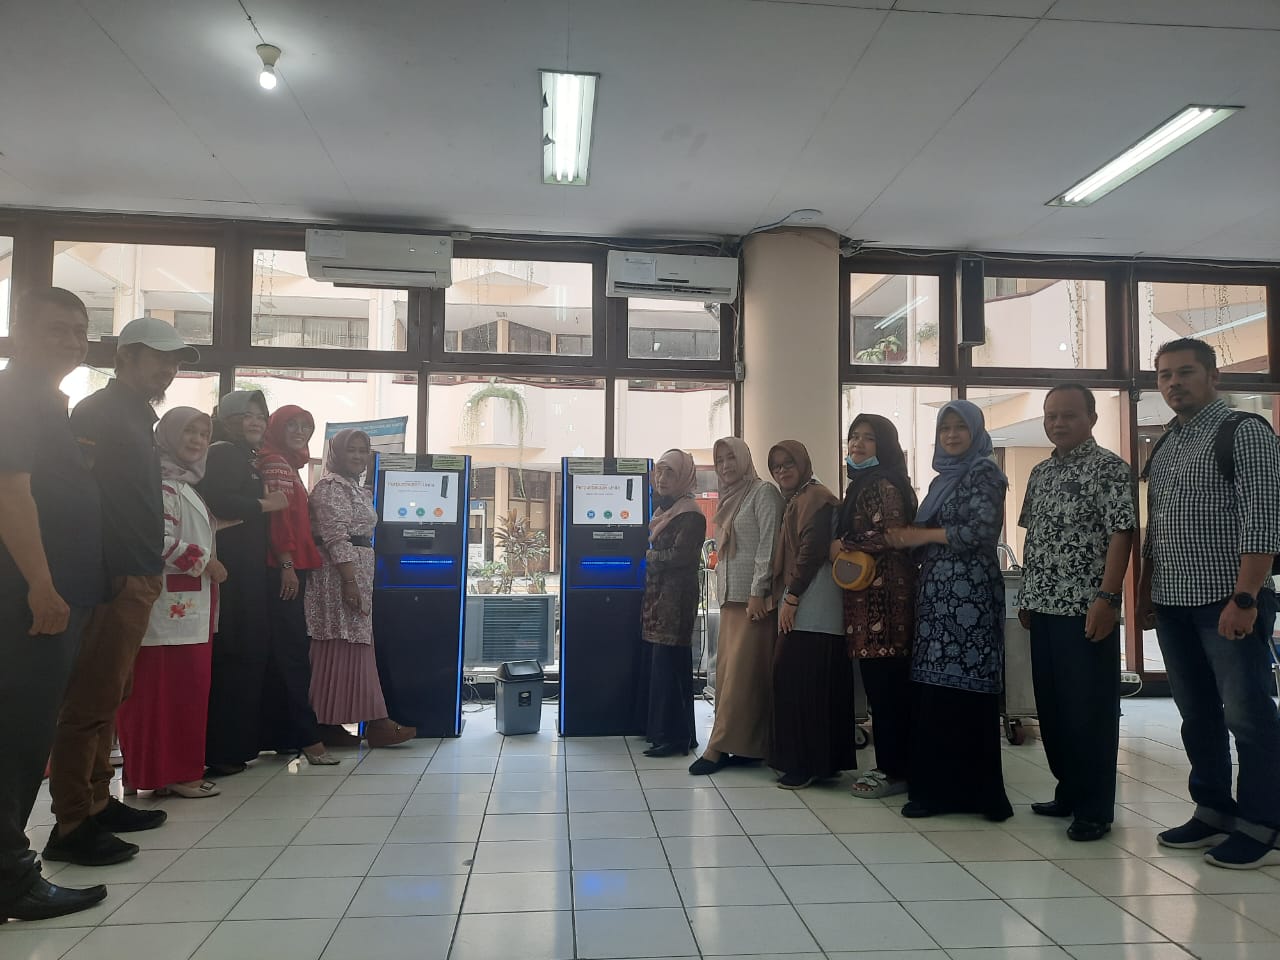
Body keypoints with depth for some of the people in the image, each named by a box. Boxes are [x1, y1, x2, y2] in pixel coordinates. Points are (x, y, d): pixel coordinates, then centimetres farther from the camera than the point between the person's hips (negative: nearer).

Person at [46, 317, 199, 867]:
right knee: (91, 702, -6)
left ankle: (97, 804, 24)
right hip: (111, 581, -10)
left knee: (106, 699, 15)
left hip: (136, 579, 10)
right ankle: (71, 826, 0)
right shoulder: (97, 414, -9)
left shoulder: (137, 419, 20)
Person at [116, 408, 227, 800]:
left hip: (190, 603, 10)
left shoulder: (186, 484, 20)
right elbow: (162, 541, -20)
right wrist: (205, 562, -12)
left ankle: (173, 768, 18)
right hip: (172, 603, -10)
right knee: (173, 688, -7)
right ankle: (173, 772, -2)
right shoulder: (162, 483, -11)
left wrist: (208, 564, 16)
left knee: (187, 687, 11)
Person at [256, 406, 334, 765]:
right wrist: (287, 564, -21)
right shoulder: (275, 463, -7)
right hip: (283, 568, -10)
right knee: (294, 651, -10)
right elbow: (278, 516, -17)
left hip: (292, 567, 10)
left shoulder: (289, 465, 21)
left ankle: (276, 735, 16)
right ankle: (307, 735, -9)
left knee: (281, 653, 11)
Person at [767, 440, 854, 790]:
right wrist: (785, 596, 14)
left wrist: (790, 597, -17)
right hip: (800, 603, 10)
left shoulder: (815, 497, -7)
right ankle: (823, 759, 15)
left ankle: (806, 763, -4)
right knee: (791, 678, 9)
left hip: (811, 606, -10)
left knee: (801, 680, -9)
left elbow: (812, 550, -16)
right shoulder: (796, 500, 22)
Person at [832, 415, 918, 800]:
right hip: (866, 594, 10)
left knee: (886, 686, -5)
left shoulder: (884, 485, -11)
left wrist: (843, 546, -11)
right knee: (883, 685, 12)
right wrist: (842, 549, 9)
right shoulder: (860, 483, 20)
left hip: (884, 594, -10)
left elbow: (891, 534, -21)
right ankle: (889, 765, 19)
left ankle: (896, 771, 3)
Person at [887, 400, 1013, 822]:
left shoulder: (984, 473, -3)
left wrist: (923, 535, -8)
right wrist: (905, 537, -1)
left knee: (965, 688, -6)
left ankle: (973, 791, 3)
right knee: (932, 691, 6)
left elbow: (983, 529, -16)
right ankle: (937, 785, 13)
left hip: (969, 590, -7)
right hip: (936, 591, 8)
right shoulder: (942, 480, 20)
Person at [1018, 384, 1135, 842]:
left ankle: (1095, 809, 11)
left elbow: (1121, 534, -13)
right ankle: (1069, 791, 28)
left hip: (1087, 609, -7)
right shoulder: (1040, 472, 14)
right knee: (1051, 706, 13)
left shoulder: (1109, 468, -6)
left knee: (1091, 709, 0)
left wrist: (1106, 598, -20)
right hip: (1044, 608, 7)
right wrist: (1028, 597, 15)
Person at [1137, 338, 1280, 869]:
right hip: (1173, 605, 7)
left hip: (1229, 601, -7)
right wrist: (1145, 595, 16)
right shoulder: (1163, 446, 16)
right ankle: (1213, 812, 25)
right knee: (1197, 714, 13)